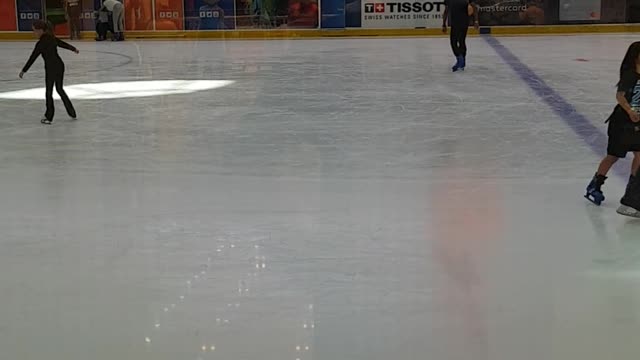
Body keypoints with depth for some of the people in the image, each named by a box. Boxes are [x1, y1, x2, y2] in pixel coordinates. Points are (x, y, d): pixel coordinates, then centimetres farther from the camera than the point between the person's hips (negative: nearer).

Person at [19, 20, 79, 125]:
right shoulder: (52, 38, 5)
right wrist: (73, 49, 40)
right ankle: (72, 113, 25)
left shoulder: (41, 43, -17)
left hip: (51, 68, -7)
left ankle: (49, 118, 13)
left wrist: (24, 71, -11)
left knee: (49, 92, 5)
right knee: (59, 89, 21)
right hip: (60, 65, 7)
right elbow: (63, 44, 21)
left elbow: (32, 58, -16)